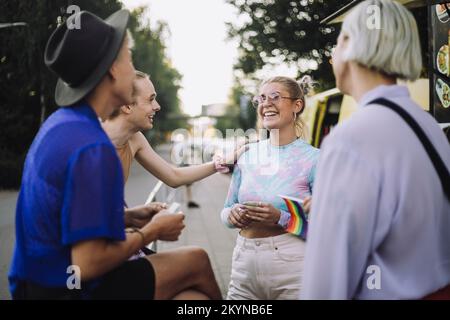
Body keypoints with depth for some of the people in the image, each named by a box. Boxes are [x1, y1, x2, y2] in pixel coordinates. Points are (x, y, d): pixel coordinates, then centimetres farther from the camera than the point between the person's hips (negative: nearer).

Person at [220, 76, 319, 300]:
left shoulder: (313, 159, -8)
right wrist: (232, 214, -8)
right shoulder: (248, 156, 7)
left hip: (292, 267, -4)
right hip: (244, 264, 5)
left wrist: (281, 218, -22)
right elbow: (226, 211, 14)